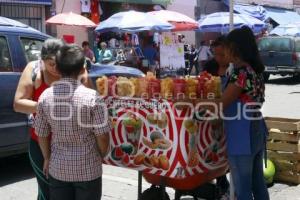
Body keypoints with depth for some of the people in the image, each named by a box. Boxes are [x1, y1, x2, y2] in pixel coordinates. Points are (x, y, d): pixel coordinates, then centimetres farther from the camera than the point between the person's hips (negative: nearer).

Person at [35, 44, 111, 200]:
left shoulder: (45, 96, -6)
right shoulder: (91, 96, -17)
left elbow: (42, 134, 2)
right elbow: (102, 136, -12)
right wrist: (102, 157, 7)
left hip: (58, 168, 3)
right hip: (88, 169, -3)